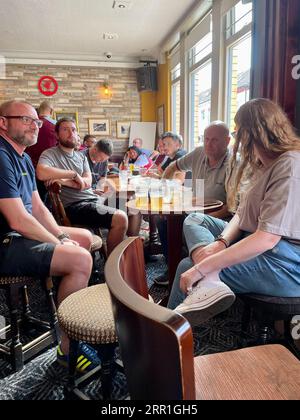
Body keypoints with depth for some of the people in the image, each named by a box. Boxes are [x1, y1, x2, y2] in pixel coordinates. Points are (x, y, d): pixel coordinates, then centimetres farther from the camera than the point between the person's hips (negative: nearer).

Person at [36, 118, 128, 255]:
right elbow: (41, 173, -25)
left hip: (94, 200, 8)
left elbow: (87, 183, 3)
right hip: (75, 205, -7)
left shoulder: (81, 156, 20)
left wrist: (63, 180, -12)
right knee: (120, 218, -24)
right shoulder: (50, 154, 0)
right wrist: (74, 174, -15)